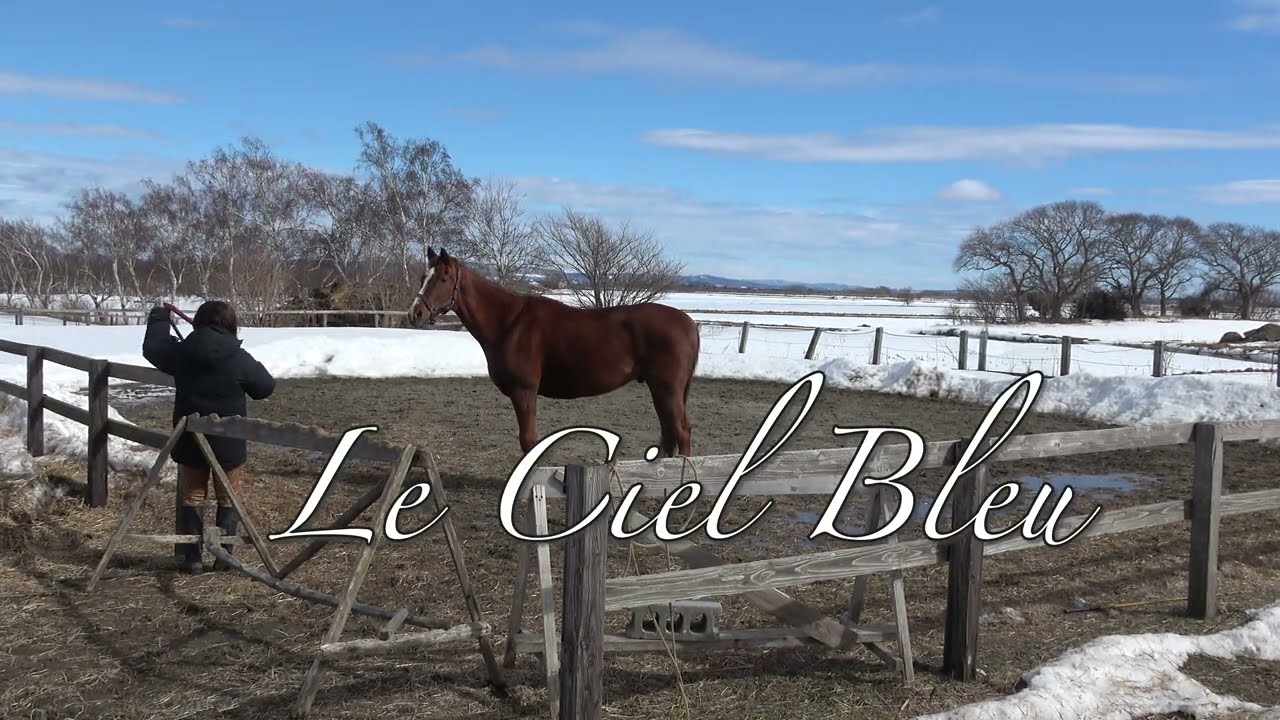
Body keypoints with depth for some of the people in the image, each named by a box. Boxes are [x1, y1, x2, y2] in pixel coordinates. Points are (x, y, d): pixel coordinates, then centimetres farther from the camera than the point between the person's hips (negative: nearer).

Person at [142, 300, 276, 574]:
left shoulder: (180, 353, -7)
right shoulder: (240, 359, -15)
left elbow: (152, 346, 13)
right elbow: (266, 387, -2)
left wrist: (159, 317, 29)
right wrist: (253, 368, 17)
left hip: (190, 441, 2)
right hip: (228, 443, -2)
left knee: (192, 499, 15)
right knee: (228, 500, 13)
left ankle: (191, 557, 16)